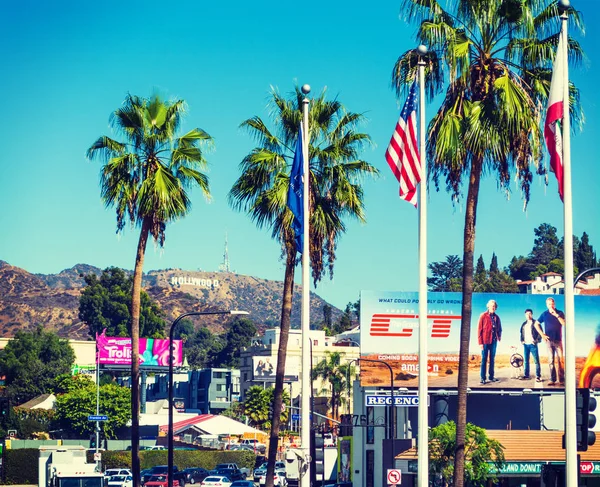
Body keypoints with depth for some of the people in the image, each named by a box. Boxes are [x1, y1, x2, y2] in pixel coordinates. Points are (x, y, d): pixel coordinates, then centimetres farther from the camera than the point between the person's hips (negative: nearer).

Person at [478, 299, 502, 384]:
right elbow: (479, 329, -6)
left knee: (492, 359, 10)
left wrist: (499, 336, -2)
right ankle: (483, 378, -1)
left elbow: (499, 328, 17)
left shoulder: (496, 317, 9)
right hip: (485, 341, -4)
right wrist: (480, 342, -11)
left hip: (493, 341, 4)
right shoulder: (483, 316, -4)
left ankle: (491, 377, 16)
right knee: (484, 359, -2)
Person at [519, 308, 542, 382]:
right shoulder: (524, 324, 16)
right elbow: (522, 333, 22)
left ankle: (538, 376, -10)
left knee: (536, 361, -8)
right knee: (526, 361, 7)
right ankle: (526, 375, 12)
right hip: (525, 345, 6)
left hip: (532, 344, -6)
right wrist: (522, 340, 7)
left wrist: (537, 340, -15)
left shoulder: (535, 323, 0)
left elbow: (540, 332, -5)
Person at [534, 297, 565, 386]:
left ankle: (561, 379, -3)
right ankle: (552, 379, 5)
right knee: (551, 360, 2)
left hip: (558, 340, -1)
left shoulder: (560, 313, 3)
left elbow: (564, 324, -11)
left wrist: (556, 315, -17)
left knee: (560, 360, -6)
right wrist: (542, 334, 3)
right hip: (549, 340, 1)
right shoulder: (544, 314, 5)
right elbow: (536, 324, 12)